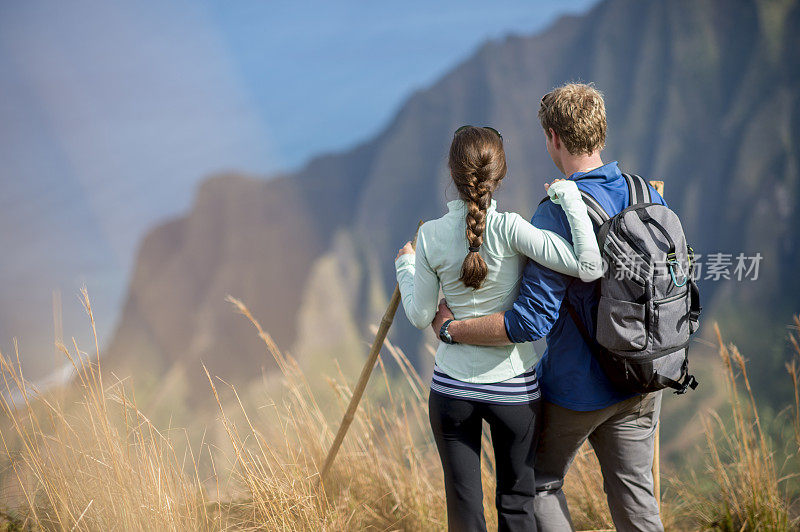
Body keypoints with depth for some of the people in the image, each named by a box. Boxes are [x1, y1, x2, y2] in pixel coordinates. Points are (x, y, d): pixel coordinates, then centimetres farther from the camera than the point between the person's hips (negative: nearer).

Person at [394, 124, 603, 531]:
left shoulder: (431, 235, -7)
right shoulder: (508, 228, -16)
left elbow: (420, 315, 2)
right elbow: (589, 266, -23)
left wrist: (404, 266, 20)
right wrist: (569, 196, -13)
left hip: (452, 388, 2)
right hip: (513, 388, -2)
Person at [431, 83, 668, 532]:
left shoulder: (557, 216, -24)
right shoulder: (648, 196, -3)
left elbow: (532, 320, -27)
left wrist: (451, 328, -17)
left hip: (578, 386, -6)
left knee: (541, 484, 15)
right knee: (634, 492, 15)